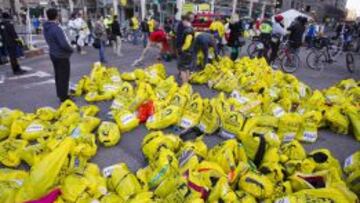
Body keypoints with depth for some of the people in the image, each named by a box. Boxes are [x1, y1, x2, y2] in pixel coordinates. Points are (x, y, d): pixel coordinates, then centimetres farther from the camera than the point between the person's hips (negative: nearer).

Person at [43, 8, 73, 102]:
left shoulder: (46, 28, 4)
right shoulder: (56, 28, -24)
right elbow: (64, 44, -25)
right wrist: (71, 49, -9)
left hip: (53, 54, 9)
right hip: (61, 55, -9)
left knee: (58, 75, 19)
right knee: (64, 76, 1)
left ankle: (60, 94, 32)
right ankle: (64, 97, 8)